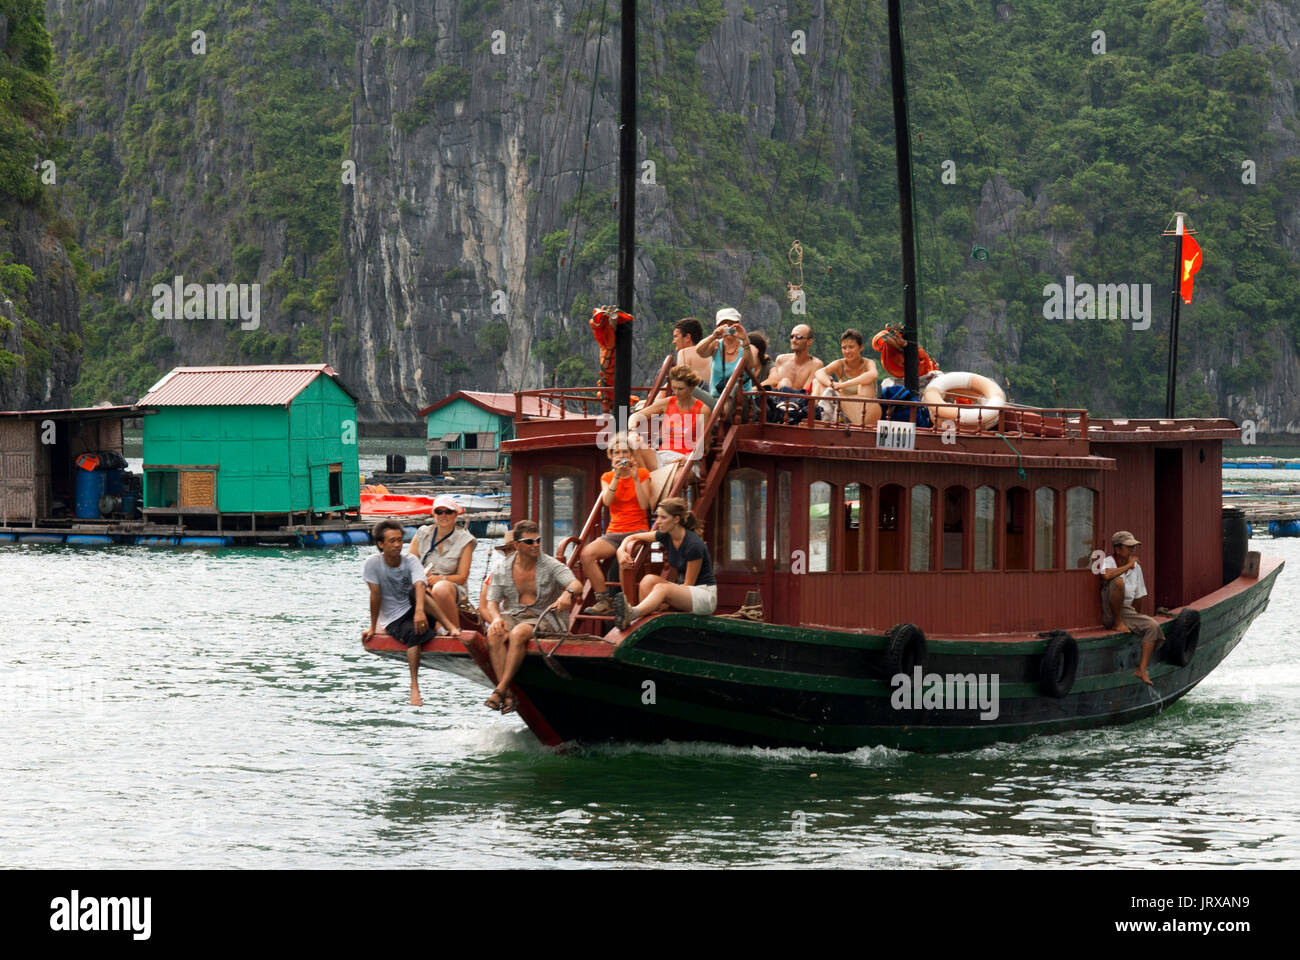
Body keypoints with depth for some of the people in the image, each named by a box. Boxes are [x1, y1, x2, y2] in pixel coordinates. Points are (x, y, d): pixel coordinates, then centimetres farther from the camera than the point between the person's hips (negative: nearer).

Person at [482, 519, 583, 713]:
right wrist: (496, 618, -19)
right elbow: (492, 602, 5)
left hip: (540, 618, -3)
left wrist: (568, 593, -43)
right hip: (510, 615, 3)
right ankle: (507, 695, -35)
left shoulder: (551, 566, -3)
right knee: (494, 634, -32)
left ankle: (500, 689, -34)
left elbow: (576, 585, -17)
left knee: (518, 634, -36)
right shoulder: (501, 567, 5)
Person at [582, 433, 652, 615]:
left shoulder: (642, 474, 8)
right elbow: (607, 501, -5)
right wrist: (616, 476, -12)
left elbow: (644, 505, -6)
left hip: (637, 531, -4)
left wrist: (635, 478, -10)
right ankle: (603, 602, -21)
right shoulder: (607, 477, 15)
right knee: (587, 554, -25)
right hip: (614, 532, 4)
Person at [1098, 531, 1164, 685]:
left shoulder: (1136, 568, 11)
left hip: (1126, 611, 6)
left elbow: (1136, 597, 21)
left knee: (1153, 626, -16)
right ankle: (1118, 623, -18)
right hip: (1109, 613, -6)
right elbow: (1106, 575, -33)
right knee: (1118, 581, -30)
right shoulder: (1108, 562, -7)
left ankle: (1142, 669, -16)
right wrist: (1128, 565, -21)